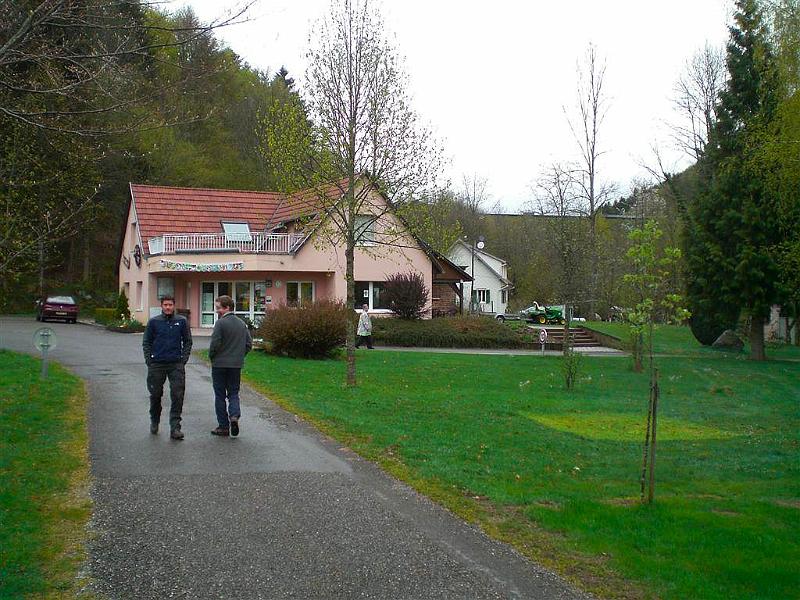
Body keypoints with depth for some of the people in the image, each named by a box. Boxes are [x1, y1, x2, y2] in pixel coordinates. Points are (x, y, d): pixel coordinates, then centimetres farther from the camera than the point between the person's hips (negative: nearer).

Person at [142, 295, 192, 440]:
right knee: (155, 395, 11)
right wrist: (149, 360, 0)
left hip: (176, 364, -1)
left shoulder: (181, 321, 4)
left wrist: (184, 359, 2)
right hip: (157, 364, 1)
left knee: (177, 396, -8)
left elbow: (187, 341, 11)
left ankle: (175, 427, -6)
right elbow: (146, 342, 9)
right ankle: (154, 422, 32)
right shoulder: (153, 322, 3)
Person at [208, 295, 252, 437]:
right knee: (233, 393, 14)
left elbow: (215, 344, -16)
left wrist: (211, 357, 0)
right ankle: (234, 415, -11)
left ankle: (223, 426, 9)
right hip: (237, 365, 5)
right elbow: (249, 343, 8)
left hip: (220, 364, -5)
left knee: (220, 395, 6)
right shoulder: (242, 323, 7)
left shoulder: (220, 323, -13)